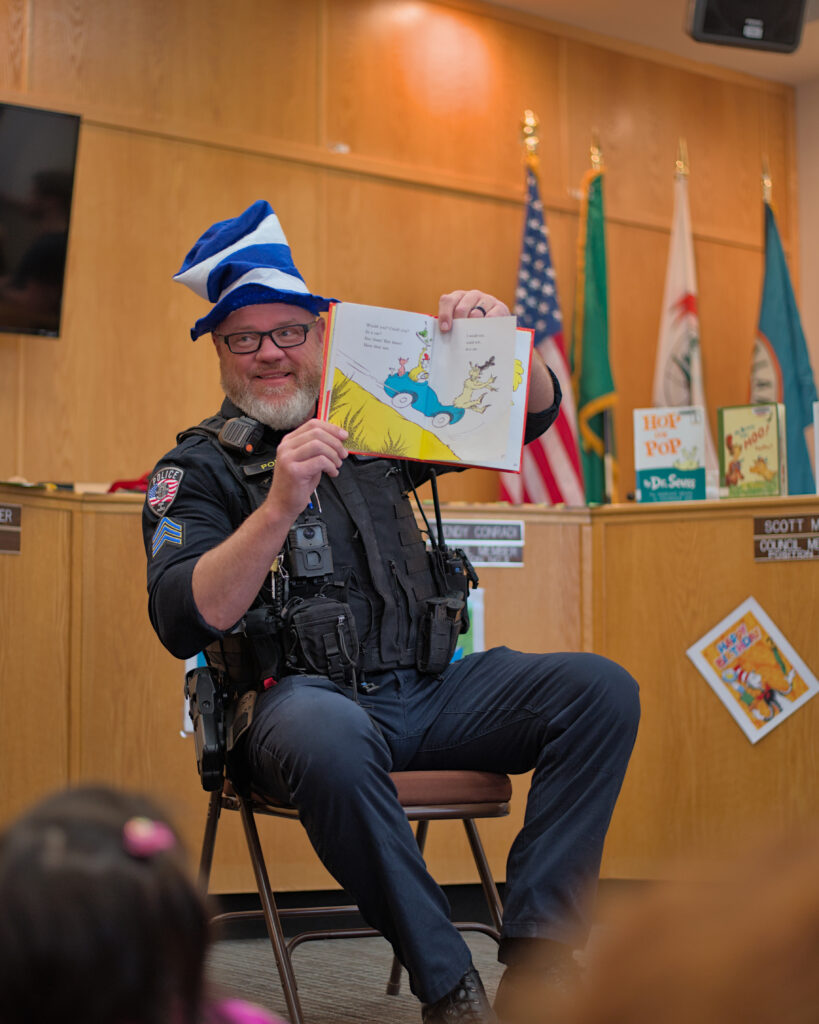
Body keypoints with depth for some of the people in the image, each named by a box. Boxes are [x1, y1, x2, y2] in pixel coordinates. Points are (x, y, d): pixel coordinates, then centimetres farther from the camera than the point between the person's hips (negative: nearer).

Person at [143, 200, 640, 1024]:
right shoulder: (195, 471, 5)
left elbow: (534, 413, 20)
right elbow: (182, 623, -12)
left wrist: (500, 334, -2)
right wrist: (280, 506, -24)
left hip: (427, 687, 5)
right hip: (301, 693, -5)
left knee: (602, 690, -17)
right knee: (327, 735, -41)